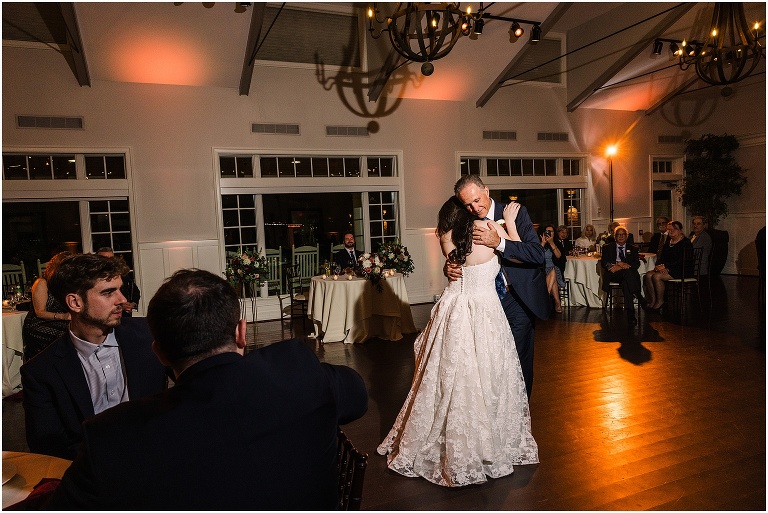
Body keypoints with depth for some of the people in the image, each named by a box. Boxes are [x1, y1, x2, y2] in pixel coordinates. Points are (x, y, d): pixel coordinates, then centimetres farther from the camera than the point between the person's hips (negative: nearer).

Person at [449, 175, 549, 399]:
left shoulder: (516, 213, -10)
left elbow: (538, 253, -21)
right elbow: (457, 258, 9)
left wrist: (499, 243, -33)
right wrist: (449, 268, -16)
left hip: (518, 298, -3)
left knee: (519, 359, 6)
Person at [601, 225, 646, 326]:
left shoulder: (632, 249, 21)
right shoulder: (608, 248, 18)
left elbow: (637, 264, 5)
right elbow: (603, 263, 3)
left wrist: (620, 266, -14)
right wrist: (620, 264, -15)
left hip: (628, 275, 1)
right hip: (613, 275, -1)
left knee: (625, 283, -37)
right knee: (627, 271, -36)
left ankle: (630, 313, -42)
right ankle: (640, 298, -38)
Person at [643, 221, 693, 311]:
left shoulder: (686, 243, -7)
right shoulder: (668, 242, 18)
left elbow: (680, 261, -17)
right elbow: (661, 257, 13)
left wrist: (665, 266, -20)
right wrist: (659, 266, -9)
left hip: (681, 270, -8)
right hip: (667, 269, 8)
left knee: (657, 276, -29)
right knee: (648, 275, -18)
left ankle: (660, 301, -14)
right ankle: (652, 300, -13)